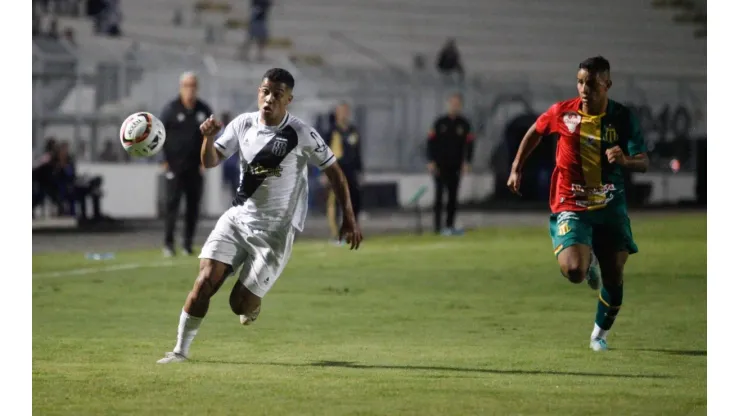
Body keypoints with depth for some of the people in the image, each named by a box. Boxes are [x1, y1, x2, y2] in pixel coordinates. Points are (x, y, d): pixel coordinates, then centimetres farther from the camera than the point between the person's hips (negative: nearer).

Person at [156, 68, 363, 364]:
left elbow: (333, 171, -3)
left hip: (275, 231, -3)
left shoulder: (301, 134, -12)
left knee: (240, 305, -7)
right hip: (237, 218, 3)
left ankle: (254, 303, 31)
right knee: (206, 279, -15)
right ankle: (180, 351, -3)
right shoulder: (243, 124, 0)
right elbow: (210, 162, 3)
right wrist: (208, 137, -19)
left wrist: (349, 218, -5)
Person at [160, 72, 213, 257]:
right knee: (172, 202, -8)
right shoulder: (171, 109, -2)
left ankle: (188, 244, 9)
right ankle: (168, 243, -6)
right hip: (175, 165, -3)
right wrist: (165, 160, -5)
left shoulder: (204, 110, 7)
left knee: (193, 205, 3)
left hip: (195, 167, 3)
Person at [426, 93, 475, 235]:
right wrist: (430, 161, -6)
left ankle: (450, 226, 7)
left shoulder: (464, 124, 5)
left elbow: (469, 143, 5)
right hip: (440, 165, -2)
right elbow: (431, 141, 2)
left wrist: (467, 162, -6)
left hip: (455, 166, 2)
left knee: (453, 196, 2)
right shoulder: (440, 122, 3)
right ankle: (438, 226, -7)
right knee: (439, 194, -5)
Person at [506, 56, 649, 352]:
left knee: (614, 277, 4)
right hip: (571, 206, -1)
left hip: (610, 206, 2)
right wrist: (516, 169, 13)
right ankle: (590, 262, 17)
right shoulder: (562, 112, -8)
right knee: (574, 271, -23)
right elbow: (534, 133, 12)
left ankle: (600, 333, 31)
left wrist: (625, 160, -33)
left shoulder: (622, 117, -8)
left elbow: (643, 162, -10)